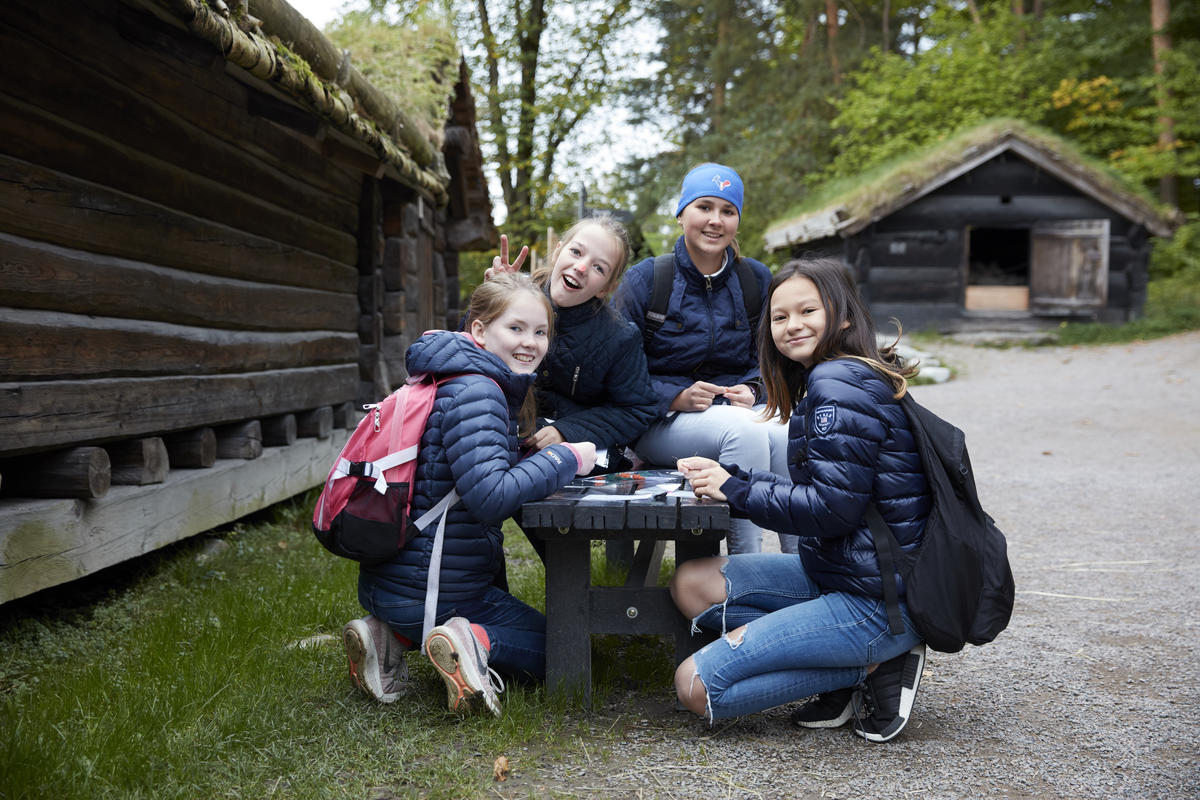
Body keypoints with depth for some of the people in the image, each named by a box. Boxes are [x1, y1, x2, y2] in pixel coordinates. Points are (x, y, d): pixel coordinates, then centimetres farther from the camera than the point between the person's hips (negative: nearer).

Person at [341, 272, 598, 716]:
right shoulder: (474, 392, -20)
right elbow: (491, 496, -30)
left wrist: (544, 460, 5)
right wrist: (567, 459, -19)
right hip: (433, 590, -8)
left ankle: (394, 635, 13)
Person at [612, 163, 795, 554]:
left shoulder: (756, 280, 9)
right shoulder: (644, 280, -2)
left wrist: (751, 391, -7)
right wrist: (675, 396, -18)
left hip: (737, 407, 4)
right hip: (662, 420, -3)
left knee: (784, 435, -32)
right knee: (745, 430, -35)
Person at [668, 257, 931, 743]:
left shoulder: (838, 383, -16)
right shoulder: (823, 380, 15)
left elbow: (832, 507, -22)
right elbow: (818, 489, 13)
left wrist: (735, 489, -11)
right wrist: (726, 477, 4)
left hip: (875, 600, -11)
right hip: (842, 574, 11)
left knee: (696, 685, -12)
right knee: (692, 584, 12)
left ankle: (869, 669, -3)